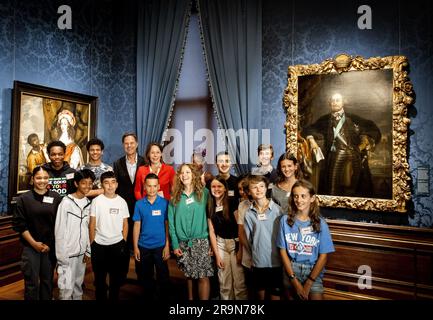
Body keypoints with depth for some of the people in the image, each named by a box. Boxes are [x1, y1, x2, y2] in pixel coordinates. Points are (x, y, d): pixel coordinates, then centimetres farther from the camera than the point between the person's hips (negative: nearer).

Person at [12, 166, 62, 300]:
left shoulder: (56, 198, 1)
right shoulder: (23, 198, -1)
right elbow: (19, 224, -4)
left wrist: (50, 244, -5)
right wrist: (34, 243, -10)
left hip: (51, 247, 1)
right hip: (30, 247, -1)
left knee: (48, 280, 12)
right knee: (32, 282, 3)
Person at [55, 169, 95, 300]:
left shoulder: (88, 203, 4)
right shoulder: (66, 202, -13)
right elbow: (59, 231, -12)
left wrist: (88, 251, 8)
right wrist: (61, 256, -12)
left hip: (81, 253, 6)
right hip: (67, 253, -5)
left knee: (78, 285, 16)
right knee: (67, 288, -2)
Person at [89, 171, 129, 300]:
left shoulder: (122, 201, -1)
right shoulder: (96, 201, -5)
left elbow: (125, 224, 4)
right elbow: (92, 224, -1)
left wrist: (124, 242, 2)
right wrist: (92, 243, -2)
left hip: (117, 244, 1)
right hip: (99, 245, -1)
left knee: (116, 277, 13)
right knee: (100, 277, 14)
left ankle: (114, 297, 31)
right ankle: (100, 297, 32)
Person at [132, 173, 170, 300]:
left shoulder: (165, 203, -6)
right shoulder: (139, 204, -2)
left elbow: (167, 225, -4)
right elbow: (137, 226, 1)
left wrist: (167, 246, -7)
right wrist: (135, 247, 0)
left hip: (160, 245, -2)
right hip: (144, 246, 2)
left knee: (163, 276, 7)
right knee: (146, 276, 17)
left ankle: (163, 296, 26)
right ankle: (149, 296, 35)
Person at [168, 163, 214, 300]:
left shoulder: (204, 192, 0)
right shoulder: (175, 197, 5)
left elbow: (210, 217, -1)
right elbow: (171, 223, 4)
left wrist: (211, 242, -5)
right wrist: (175, 245, -2)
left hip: (201, 241, -2)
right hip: (183, 243, 2)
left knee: (203, 277, -4)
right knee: (189, 276, 11)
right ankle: (190, 297, 30)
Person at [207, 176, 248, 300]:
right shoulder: (210, 207, 2)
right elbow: (212, 232, 3)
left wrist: (241, 249, -14)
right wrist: (217, 255, 0)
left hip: (235, 243, -3)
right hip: (221, 244, 4)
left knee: (239, 280, 0)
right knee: (224, 282, 11)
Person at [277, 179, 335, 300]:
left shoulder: (320, 224, -8)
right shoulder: (285, 221, -6)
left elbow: (323, 256, -6)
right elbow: (283, 251, -3)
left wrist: (308, 284, -10)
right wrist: (295, 281, -9)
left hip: (313, 272, -1)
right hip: (290, 270, 1)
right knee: (291, 297, 12)